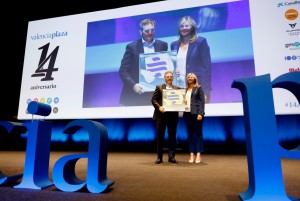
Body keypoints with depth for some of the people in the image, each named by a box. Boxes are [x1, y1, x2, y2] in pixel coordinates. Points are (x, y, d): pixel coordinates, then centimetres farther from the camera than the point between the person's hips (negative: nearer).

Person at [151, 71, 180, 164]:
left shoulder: (177, 88, 12)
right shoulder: (159, 87, 7)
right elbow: (153, 99, 0)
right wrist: (159, 107, -16)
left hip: (173, 115, 2)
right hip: (161, 115, -1)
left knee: (172, 136, 7)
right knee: (160, 136, 5)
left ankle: (171, 156, 19)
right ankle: (159, 157, 16)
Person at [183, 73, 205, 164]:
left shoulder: (198, 88, 3)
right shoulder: (185, 89, 15)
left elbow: (202, 101, -4)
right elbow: (183, 101, 14)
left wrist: (200, 113, -13)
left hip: (196, 113, -4)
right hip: (187, 113, 4)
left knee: (198, 133, 1)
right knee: (190, 134, 5)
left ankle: (198, 155, 7)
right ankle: (192, 155, 11)